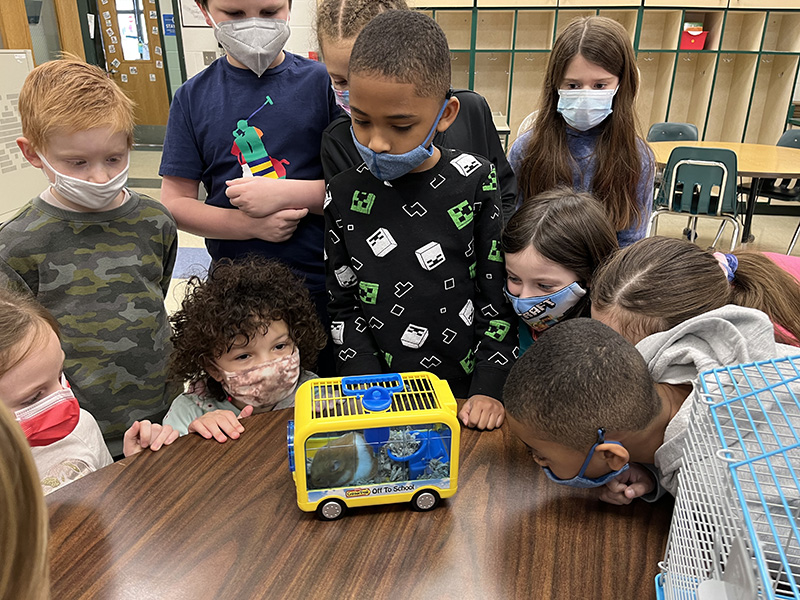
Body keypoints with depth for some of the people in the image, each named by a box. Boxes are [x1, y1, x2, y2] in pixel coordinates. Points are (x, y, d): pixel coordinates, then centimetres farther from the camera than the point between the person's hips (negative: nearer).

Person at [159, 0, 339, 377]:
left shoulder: (320, 82, -4)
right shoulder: (193, 98, 1)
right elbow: (174, 203, -1)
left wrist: (286, 193, -19)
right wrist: (251, 225, -15)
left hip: (322, 283, -1)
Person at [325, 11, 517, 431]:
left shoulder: (475, 183, -10)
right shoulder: (346, 195, -6)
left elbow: (499, 294, -6)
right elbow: (343, 306, -1)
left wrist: (490, 389, -9)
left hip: (466, 392, -1)